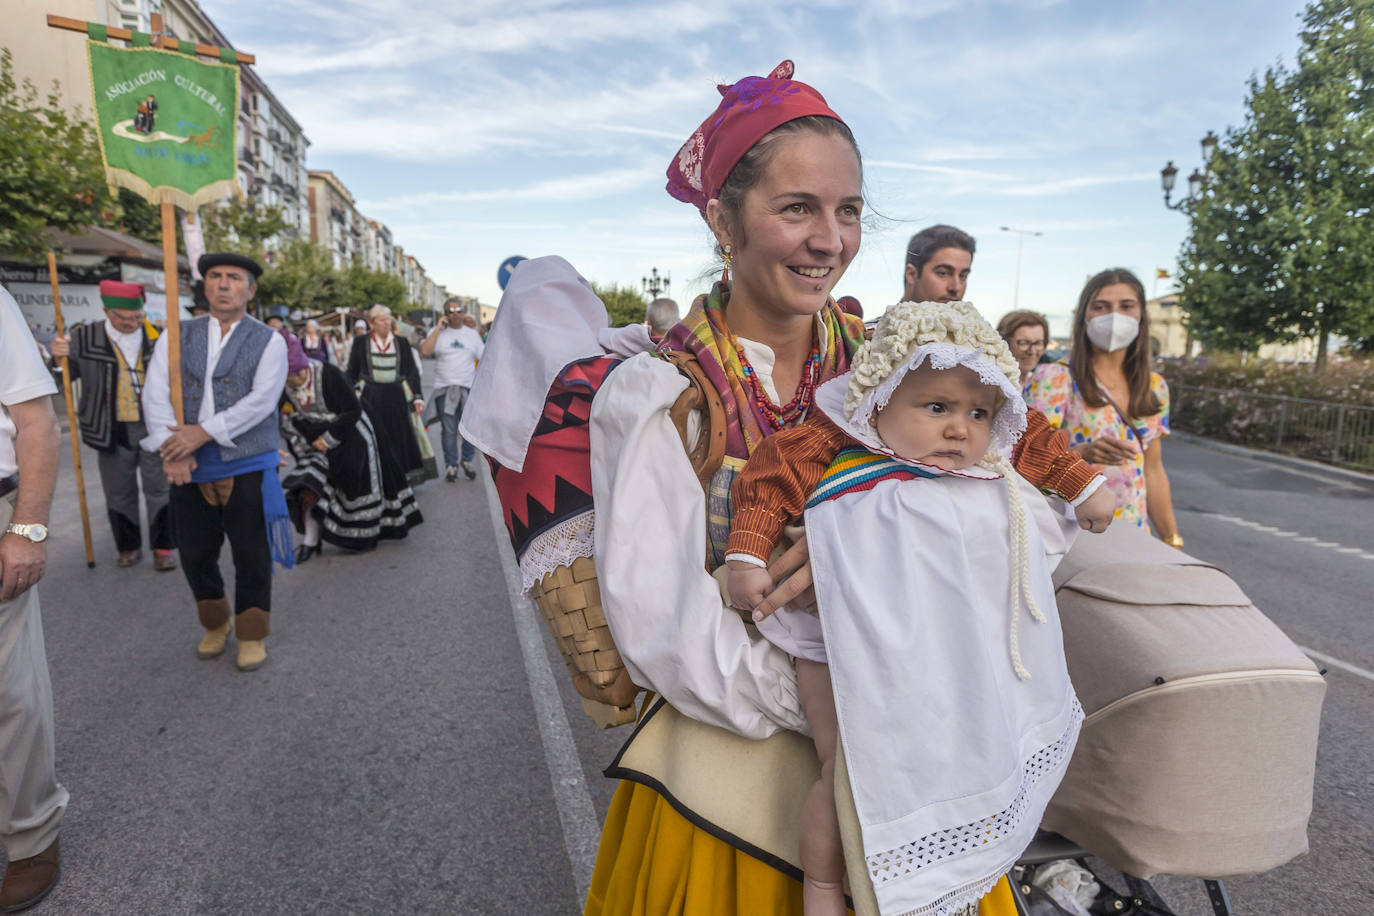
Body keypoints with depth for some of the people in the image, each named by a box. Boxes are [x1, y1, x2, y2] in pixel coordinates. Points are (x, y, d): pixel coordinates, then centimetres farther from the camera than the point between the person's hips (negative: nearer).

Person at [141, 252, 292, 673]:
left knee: (251, 557, 5)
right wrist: (171, 449, -16)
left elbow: (261, 400, -13)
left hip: (248, 465, -3)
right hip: (190, 468, 3)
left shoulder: (269, 341, -1)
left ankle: (251, 635, 24)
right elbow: (156, 395, -2)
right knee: (195, 555, 13)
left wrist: (204, 431, -19)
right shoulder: (176, 337, 8)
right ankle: (215, 624, 37)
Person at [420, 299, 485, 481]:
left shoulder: (473, 334, 12)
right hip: (445, 389, -2)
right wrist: (438, 328, -12)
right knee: (449, 430, -1)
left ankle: (467, 461, 21)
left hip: (470, 389, 2)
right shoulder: (438, 332, 4)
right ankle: (451, 465, 10)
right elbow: (425, 351, -13)